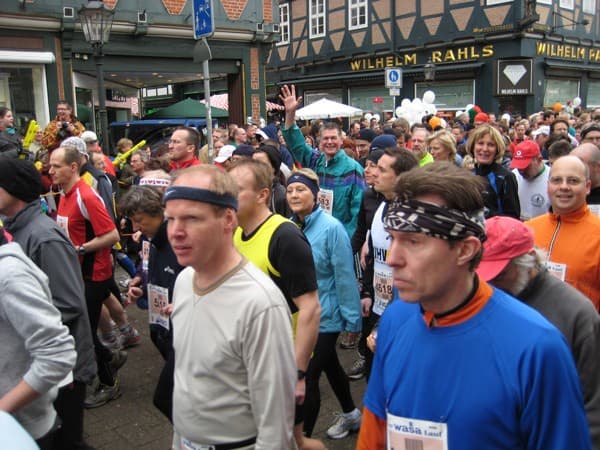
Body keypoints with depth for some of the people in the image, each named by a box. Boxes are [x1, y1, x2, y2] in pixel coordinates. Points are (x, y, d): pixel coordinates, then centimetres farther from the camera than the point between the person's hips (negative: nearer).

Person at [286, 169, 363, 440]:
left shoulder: (331, 228, -18)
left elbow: (345, 276, -16)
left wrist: (352, 318, -13)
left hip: (325, 316, -6)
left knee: (307, 378, -2)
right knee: (329, 365, 24)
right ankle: (351, 414, 48)